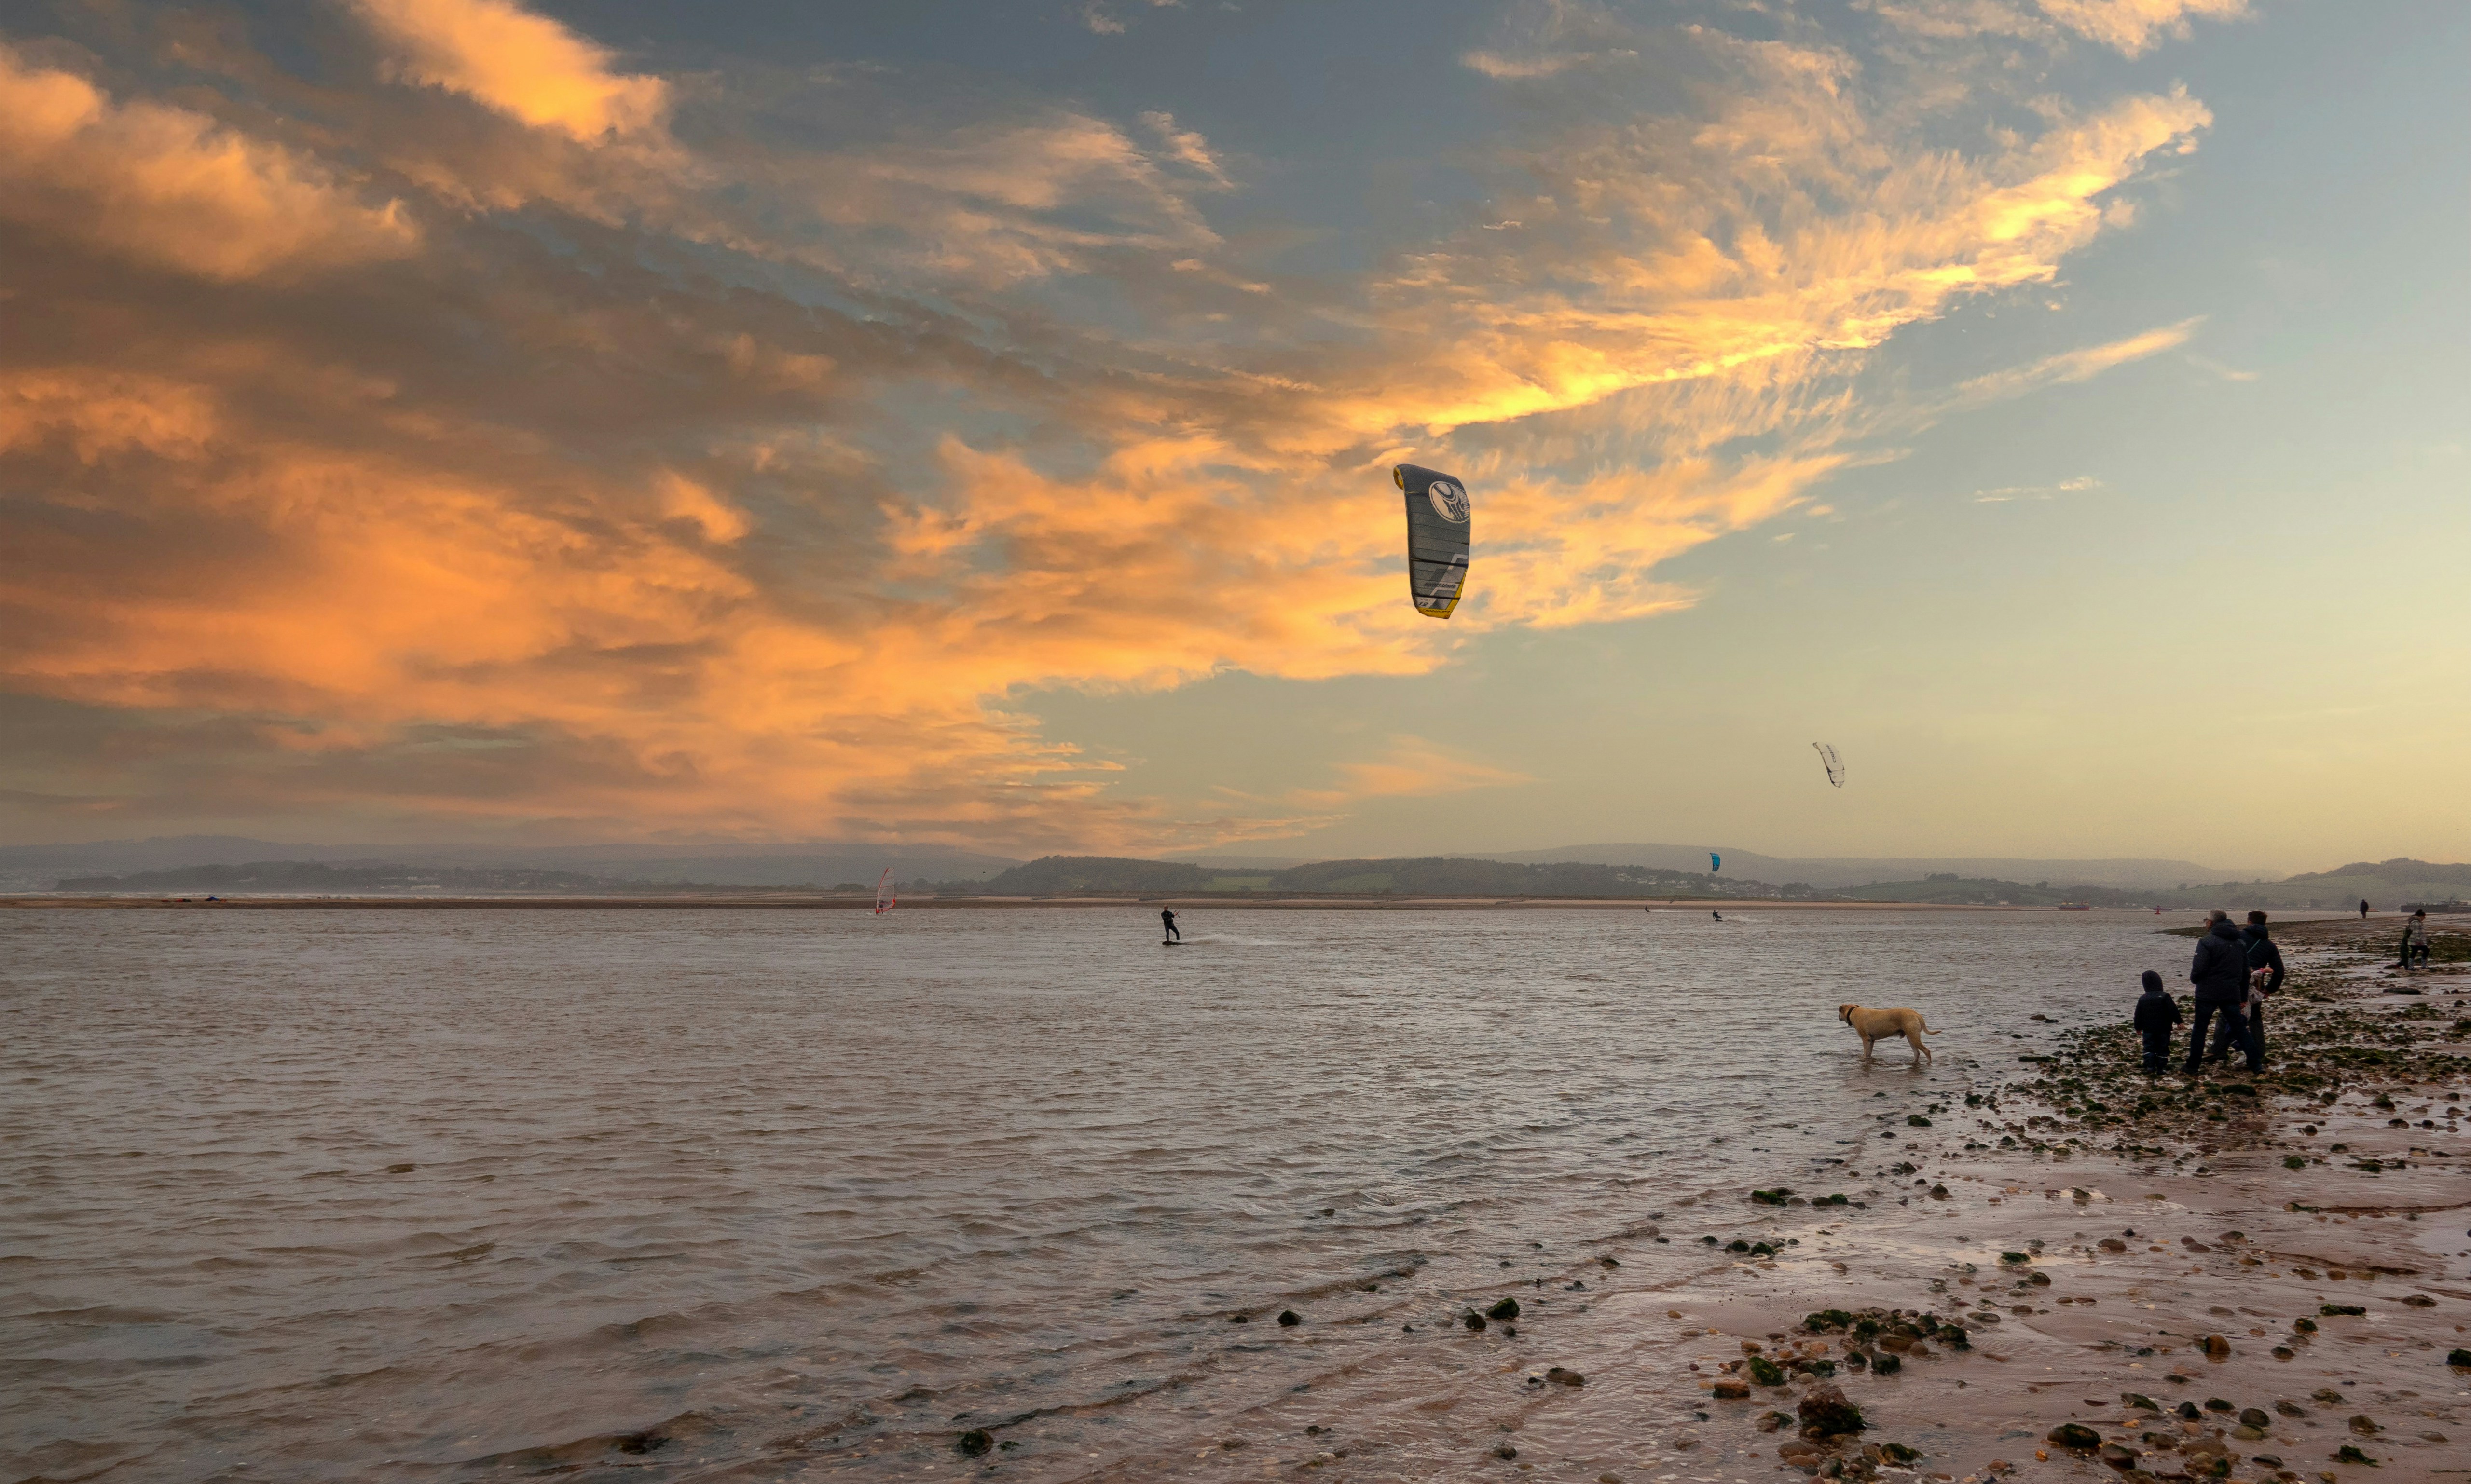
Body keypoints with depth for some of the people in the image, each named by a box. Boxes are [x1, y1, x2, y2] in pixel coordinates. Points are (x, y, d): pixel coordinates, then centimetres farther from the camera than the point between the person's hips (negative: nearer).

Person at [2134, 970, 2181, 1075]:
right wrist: (2178, 1022, 1)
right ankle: (2160, 1069, 7)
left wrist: (2138, 1028, 17)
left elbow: (2138, 1015, 6)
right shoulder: (2165, 996, -10)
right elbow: (2173, 1011, -12)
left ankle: (2150, 1068, -10)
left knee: (2149, 1048, 5)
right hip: (2164, 1029, -2)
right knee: (2162, 1049, 7)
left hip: (2148, 1030, 2)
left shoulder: (2142, 999, 2)